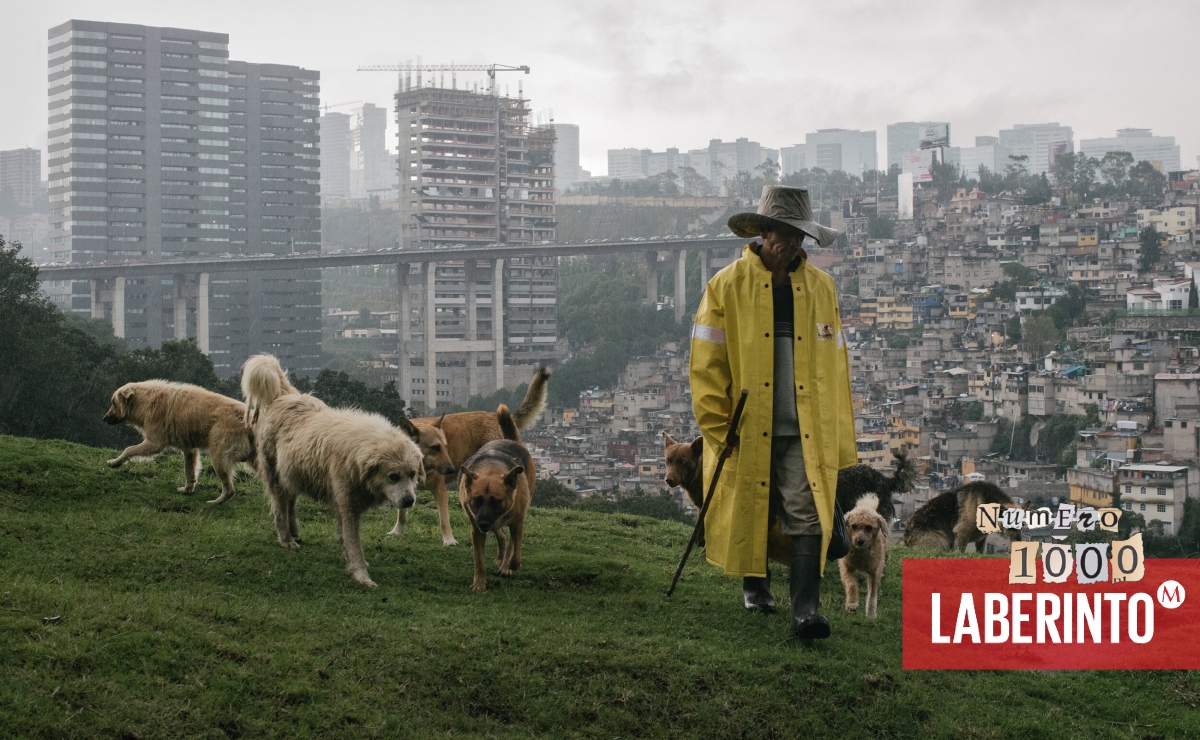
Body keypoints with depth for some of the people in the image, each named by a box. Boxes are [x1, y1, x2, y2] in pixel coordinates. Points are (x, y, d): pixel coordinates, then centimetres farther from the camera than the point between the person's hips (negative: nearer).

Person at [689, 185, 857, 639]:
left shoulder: (821, 288, 10)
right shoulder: (727, 286, 0)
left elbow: (834, 366, 12)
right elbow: (705, 364, -1)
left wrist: (841, 441, 9)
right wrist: (717, 429, -7)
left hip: (806, 432, 1)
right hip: (748, 431, -1)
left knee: (807, 516, -10)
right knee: (750, 512, 11)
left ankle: (805, 610, -12)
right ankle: (755, 585, 35)